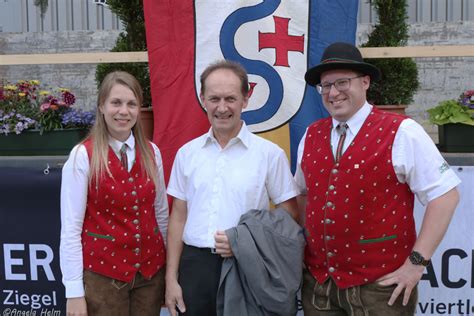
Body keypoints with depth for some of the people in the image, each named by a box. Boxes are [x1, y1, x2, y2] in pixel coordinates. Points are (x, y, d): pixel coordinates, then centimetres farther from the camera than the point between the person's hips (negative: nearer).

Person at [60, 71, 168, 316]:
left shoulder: (151, 152, 2)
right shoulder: (82, 156, -10)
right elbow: (70, 228, -10)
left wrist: (170, 268, 11)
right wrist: (74, 291, -11)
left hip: (151, 270, 4)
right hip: (102, 273, -3)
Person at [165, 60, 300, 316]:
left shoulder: (270, 153, -5)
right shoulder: (186, 153, 4)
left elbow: (289, 218, -1)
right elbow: (178, 216, 8)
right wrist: (171, 278, 5)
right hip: (194, 265, 3)